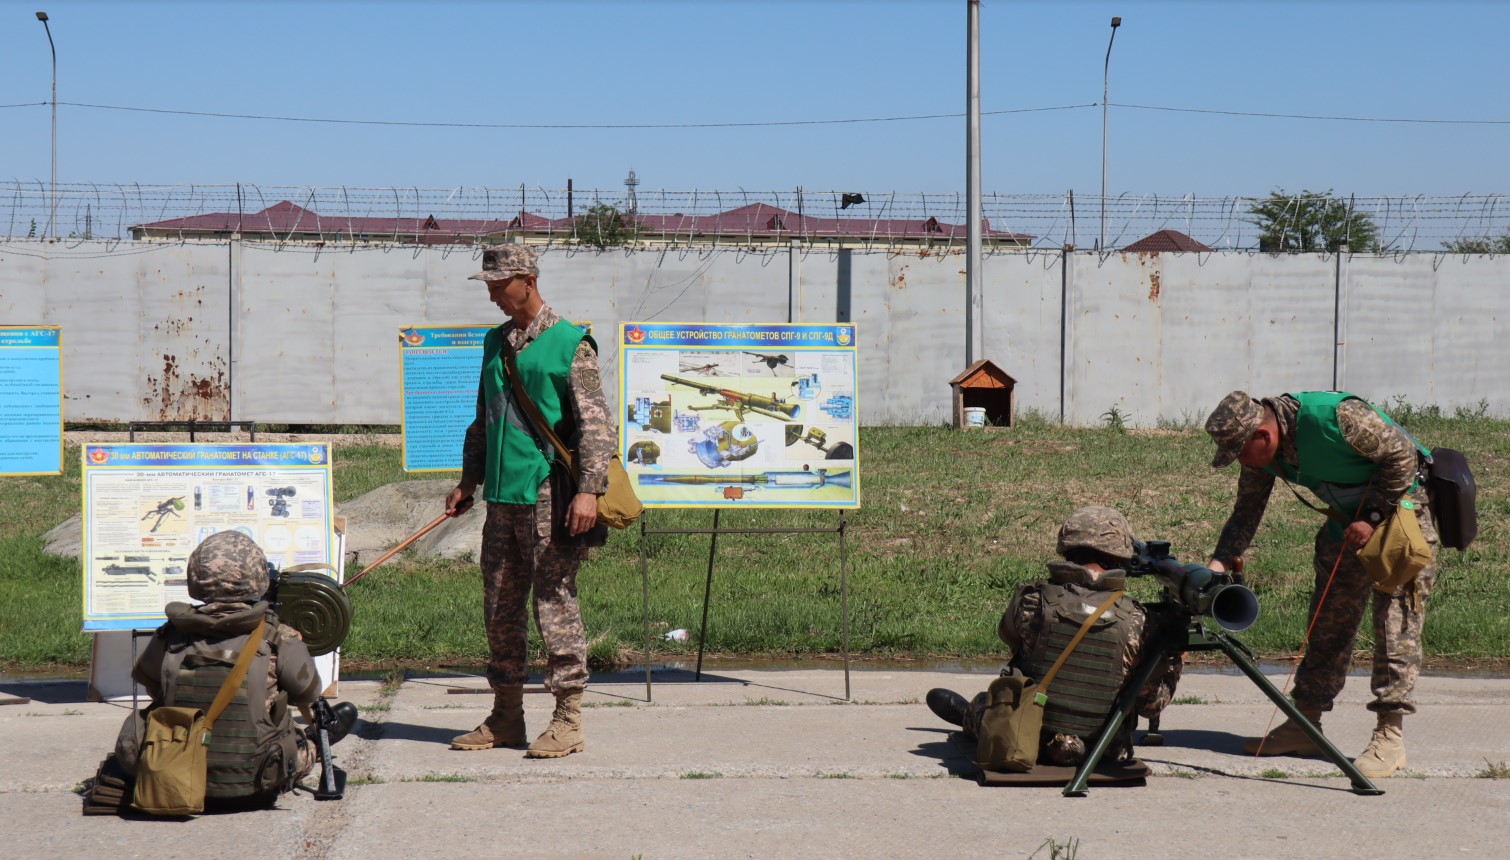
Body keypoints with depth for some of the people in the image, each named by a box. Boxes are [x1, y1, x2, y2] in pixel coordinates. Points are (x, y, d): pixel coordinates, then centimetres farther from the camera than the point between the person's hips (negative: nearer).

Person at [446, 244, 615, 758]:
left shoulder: (570, 344, -5)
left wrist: (589, 489, -18)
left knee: (554, 604, -6)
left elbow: (595, 422, -10)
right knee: (500, 608, 10)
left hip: (549, 498, -7)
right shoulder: (495, 343, 16)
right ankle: (505, 718, 19)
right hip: (501, 497, 7)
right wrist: (469, 480, 20)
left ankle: (567, 721, 0)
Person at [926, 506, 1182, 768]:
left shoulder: (1032, 601, -17)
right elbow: (1152, 704, -8)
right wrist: (1173, 662, 9)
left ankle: (968, 715, 64)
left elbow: (1008, 634, 8)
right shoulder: (1136, 621, -16)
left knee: (984, 702, 33)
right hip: (1101, 752, 1)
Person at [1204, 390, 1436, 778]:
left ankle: (1390, 738, -10)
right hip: (1348, 520, 7)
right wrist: (1219, 563, -16)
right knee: (1328, 623, 7)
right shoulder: (1262, 451, -8)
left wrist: (1374, 517, -22)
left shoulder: (1337, 417, -32)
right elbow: (1246, 512, -2)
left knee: (1396, 626, -11)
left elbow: (1401, 454, -23)